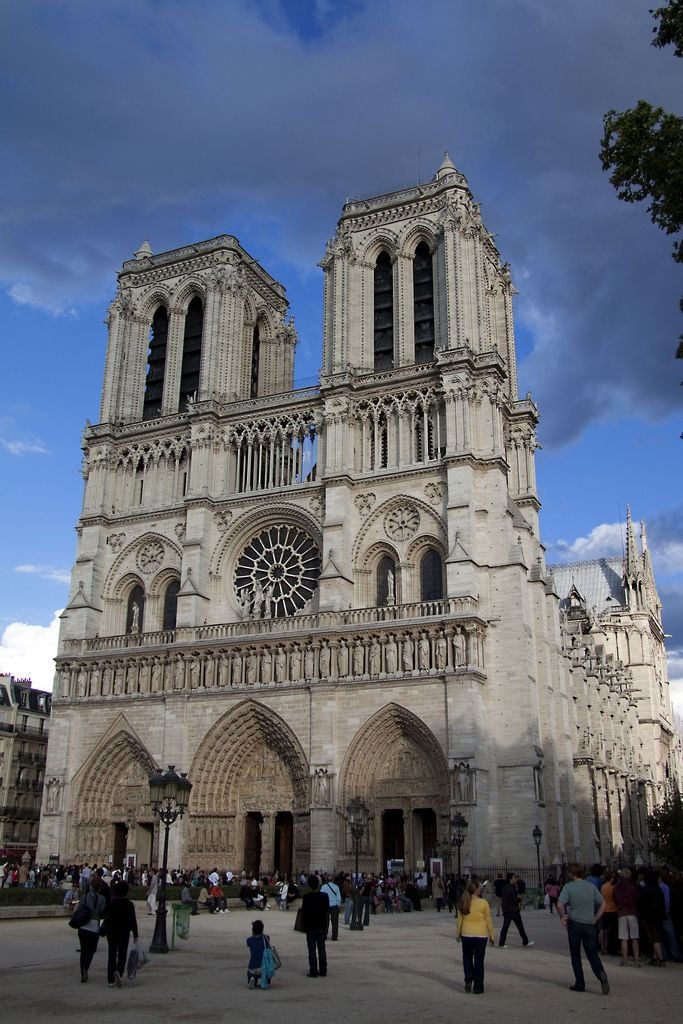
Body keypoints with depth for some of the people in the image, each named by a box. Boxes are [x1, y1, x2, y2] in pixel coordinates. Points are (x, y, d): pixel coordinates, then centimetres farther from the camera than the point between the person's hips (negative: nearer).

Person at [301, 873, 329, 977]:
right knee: (322, 949, 11)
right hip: (322, 926, 3)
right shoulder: (324, 896, -7)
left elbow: (303, 911, -9)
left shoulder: (306, 897, -13)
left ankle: (313, 971, 3)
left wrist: (303, 924, 3)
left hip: (310, 927, -3)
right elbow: (327, 909, 1)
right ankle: (323, 971, 15)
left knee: (312, 950, 3)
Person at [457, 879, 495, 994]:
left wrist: (458, 933, 15)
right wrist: (492, 936, 5)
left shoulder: (463, 903, -3)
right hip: (481, 935, -2)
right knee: (479, 961, 9)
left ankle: (468, 979, 3)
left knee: (467, 957, 21)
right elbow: (488, 921, -5)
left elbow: (460, 920, 3)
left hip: (466, 935, 2)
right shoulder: (484, 903, -10)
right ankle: (478, 987, 13)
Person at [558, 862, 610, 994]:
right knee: (592, 953, 8)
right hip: (589, 924, 3)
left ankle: (580, 984, 11)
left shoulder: (568, 886, -8)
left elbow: (560, 904, -20)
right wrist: (595, 919, 9)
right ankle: (601, 973, -18)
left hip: (574, 924, -3)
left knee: (575, 955, 11)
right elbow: (603, 904, 5)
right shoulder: (591, 887, 4)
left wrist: (563, 916, -5)